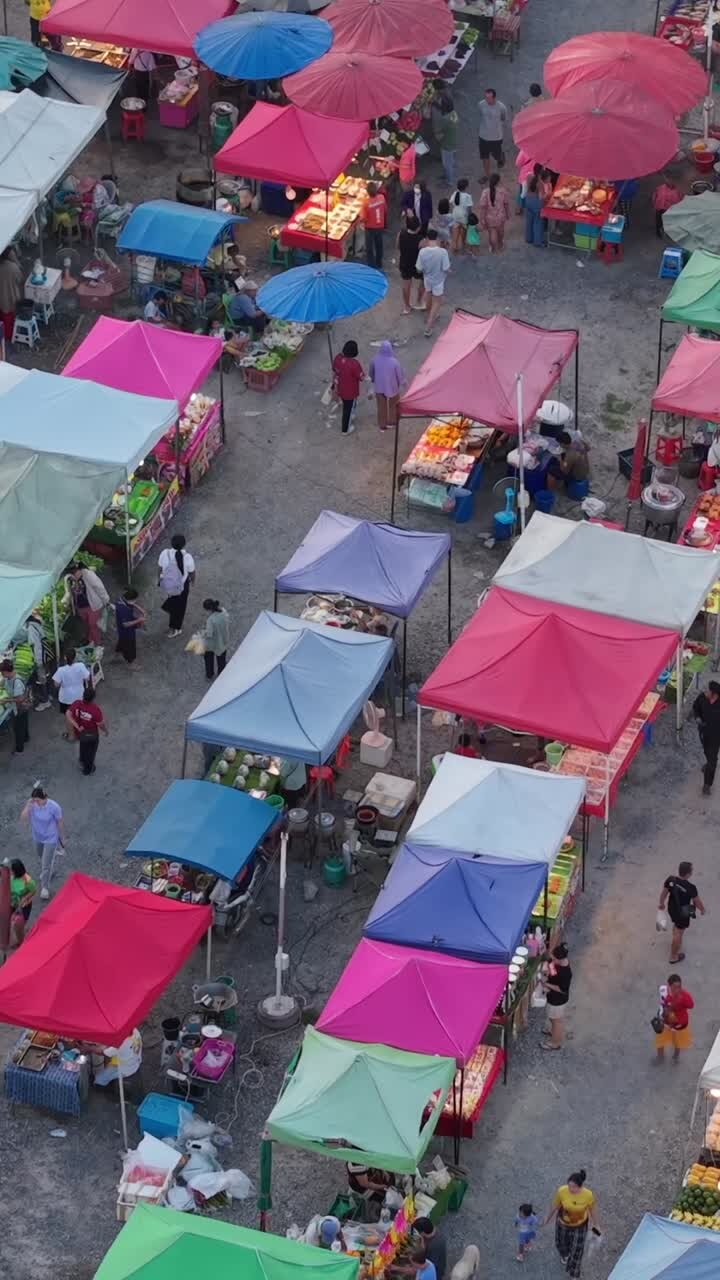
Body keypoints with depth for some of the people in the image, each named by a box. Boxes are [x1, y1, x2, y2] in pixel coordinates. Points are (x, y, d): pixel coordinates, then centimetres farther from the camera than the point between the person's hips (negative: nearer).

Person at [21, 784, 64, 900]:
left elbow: (60, 822, -14)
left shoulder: (54, 807, -29)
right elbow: (23, 819, -23)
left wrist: (62, 838, -3)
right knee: (42, 859, 29)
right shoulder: (32, 804, -19)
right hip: (37, 837, 5)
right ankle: (48, 873, 58)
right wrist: (28, 806, -36)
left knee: (46, 864, -1)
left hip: (50, 838, -5)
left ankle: (45, 888, 18)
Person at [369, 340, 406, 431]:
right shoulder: (394, 362, -30)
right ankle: (392, 422, 44)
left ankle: (382, 425, 35)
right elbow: (400, 374, -15)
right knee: (393, 404, 26)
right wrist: (403, 382, 8)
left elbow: (371, 372, -1)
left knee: (381, 406, 22)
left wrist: (373, 379, 21)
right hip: (392, 386, -2)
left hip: (379, 387, 2)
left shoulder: (375, 360, -20)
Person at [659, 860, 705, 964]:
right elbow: (697, 901, -19)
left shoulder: (670, 880, -20)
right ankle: (673, 957, 29)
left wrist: (661, 903, 17)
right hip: (683, 913, -6)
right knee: (679, 933, 14)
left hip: (671, 908, 6)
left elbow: (664, 893, -3)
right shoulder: (690, 887, -36)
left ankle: (676, 942, 60)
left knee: (676, 926, 34)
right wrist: (702, 909, 3)